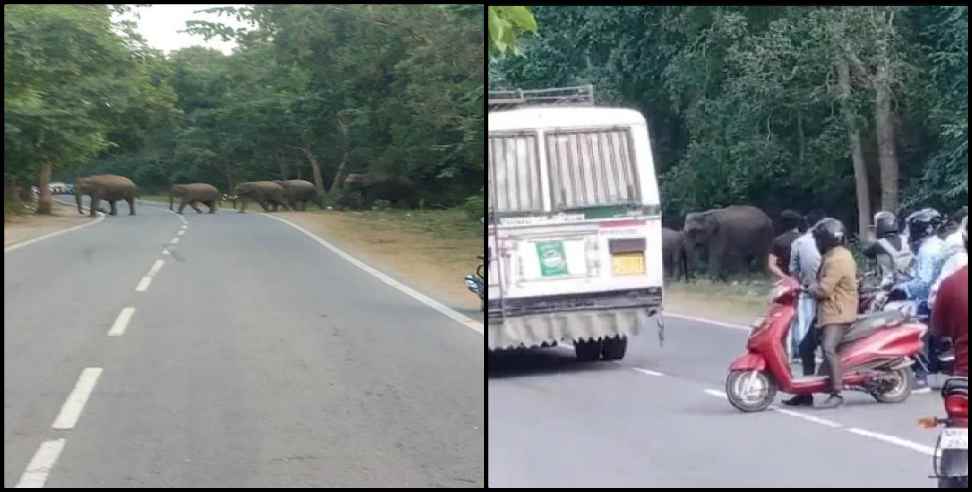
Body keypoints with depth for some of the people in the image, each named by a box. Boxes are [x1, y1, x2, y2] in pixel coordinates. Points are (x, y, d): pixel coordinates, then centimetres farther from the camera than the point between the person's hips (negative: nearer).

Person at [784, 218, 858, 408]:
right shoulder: (835, 255, 17)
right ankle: (806, 393, 19)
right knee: (806, 347, 13)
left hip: (837, 313, -11)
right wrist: (811, 285, 10)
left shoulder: (837, 259, -18)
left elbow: (823, 289, -22)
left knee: (828, 349, -27)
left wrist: (806, 287, -4)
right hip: (828, 311, 11)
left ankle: (837, 394, -26)